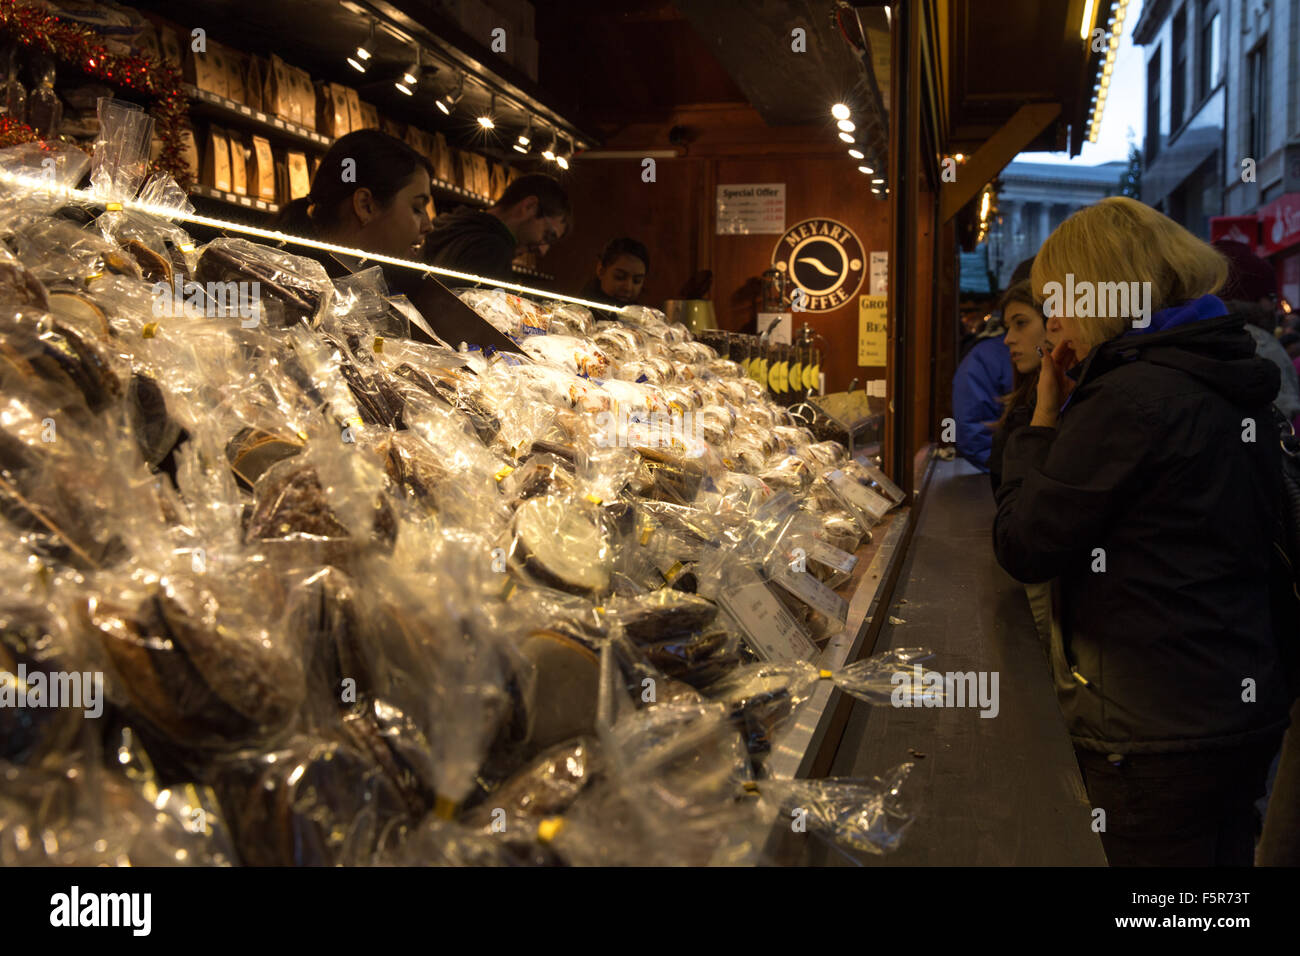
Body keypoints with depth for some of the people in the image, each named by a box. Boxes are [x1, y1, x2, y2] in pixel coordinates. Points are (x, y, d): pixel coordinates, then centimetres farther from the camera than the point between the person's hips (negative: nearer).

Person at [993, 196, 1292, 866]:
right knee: (1222, 851, 21)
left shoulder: (1128, 398, -20)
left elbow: (1021, 548, -15)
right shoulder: (1232, 390, 9)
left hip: (1156, 735, -9)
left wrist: (1045, 418, -6)